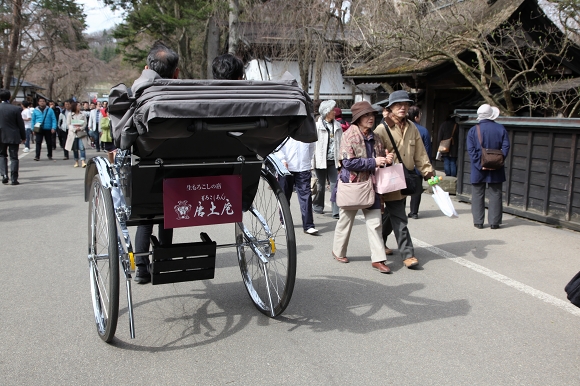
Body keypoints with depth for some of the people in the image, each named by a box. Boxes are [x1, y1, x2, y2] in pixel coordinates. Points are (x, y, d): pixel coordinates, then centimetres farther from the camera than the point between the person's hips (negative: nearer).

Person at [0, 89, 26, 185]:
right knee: (13, 157, 4)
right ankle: (14, 179, 3)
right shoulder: (16, 109, -9)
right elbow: (20, 124, -4)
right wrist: (23, 137, 7)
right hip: (13, 137, -1)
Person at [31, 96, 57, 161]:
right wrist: (33, 129, 3)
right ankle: (37, 156, -10)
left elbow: (54, 119, 0)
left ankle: (49, 155, 23)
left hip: (48, 129, 0)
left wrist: (53, 128, -11)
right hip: (39, 129, 0)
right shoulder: (35, 110, 7)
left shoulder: (50, 110, 3)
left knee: (49, 143, 9)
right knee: (38, 142, -8)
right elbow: (33, 120, 10)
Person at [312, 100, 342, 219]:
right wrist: (313, 159, -9)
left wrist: (340, 158, 10)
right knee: (321, 185, 9)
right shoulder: (317, 125, -4)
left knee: (336, 185, -4)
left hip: (333, 161, 3)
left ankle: (337, 211, -3)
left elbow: (341, 143, 13)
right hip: (321, 160, -3)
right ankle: (317, 206, 30)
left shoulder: (337, 126, 10)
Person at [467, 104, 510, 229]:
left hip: (478, 169, -1)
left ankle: (478, 222, 9)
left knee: (478, 195, 8)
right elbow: (506, 147, -6)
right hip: (496, 170, 1)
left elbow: (471, 150, -11)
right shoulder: (501, 129, -1)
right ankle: (494, 222, 10)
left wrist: (480, 165, -12)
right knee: (495, 195, 8)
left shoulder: (473, 130, -4)